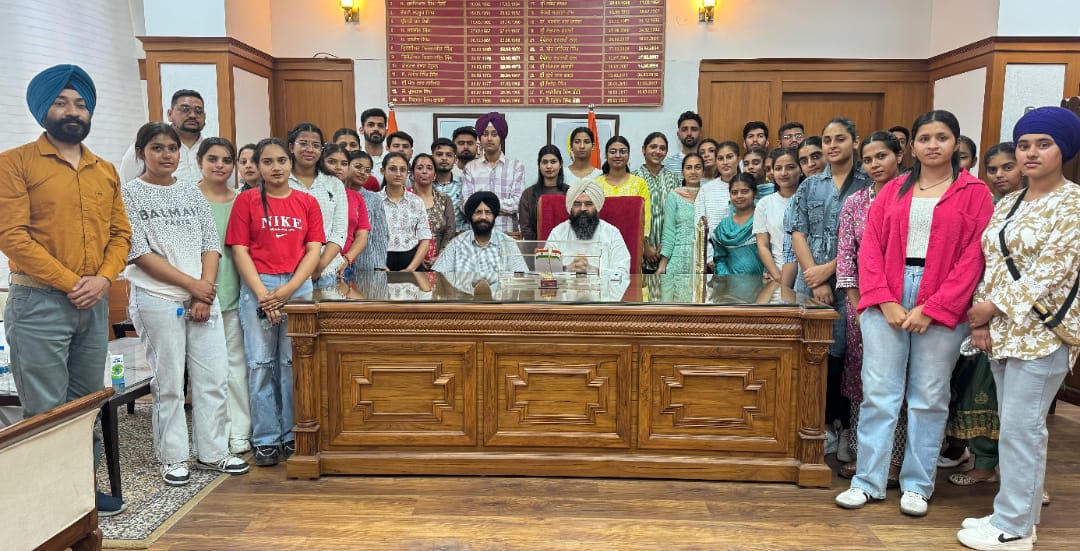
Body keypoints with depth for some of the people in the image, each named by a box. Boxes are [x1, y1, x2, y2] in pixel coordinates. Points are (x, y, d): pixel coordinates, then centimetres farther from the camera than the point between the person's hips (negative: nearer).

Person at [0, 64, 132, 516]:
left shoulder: (106, 171, 13)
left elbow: (120, 233, 11)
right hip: (38, 304, -5)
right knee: (46, 411, 1)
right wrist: (69, 283, -15)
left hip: (95, 305, 5)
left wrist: (102, 279, -6)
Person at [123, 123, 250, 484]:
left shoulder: (192, 194, 12)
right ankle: (173, 458, 17)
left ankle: (212, 452, 19)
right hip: (158, 300, -4)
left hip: (203, 297, 4)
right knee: (169, 382, 3)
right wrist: (191, 284, -11)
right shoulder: (129, 194, -1)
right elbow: (140, 253, -8)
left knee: (214, 377, 5)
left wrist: (206, 291, -6)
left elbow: (211, 244, 7)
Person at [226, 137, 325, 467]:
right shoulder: (246, 200, 4)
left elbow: (314, 250, 2)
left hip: (298, 287, 1)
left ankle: (292, 435, 16)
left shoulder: (307, 203, 8)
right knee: (260, 363, 1)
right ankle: (266, 439, 10)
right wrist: (263, 294, -11)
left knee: (294, 362, 4)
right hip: (257, 286, -1)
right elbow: (240, 251, -2)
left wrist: (288, 290, -10)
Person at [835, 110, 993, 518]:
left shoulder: (974, 193, 3)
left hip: (942, 307, -2)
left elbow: (973, 257, -4)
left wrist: (932, 309, -11)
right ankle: (868, 481, 12)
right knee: (878, 392, 2)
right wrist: (884, 301, -8)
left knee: (929, 398, 6)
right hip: (886, 302, 2)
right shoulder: (893, 190, 11)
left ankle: (918, 485, 20)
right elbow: (870, 247, 5)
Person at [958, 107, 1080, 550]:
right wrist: (981, 319, 0)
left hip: (1041, 330, -7)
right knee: (1015, 427, 13)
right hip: (1002, 329, 7)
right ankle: (1018, 512, 23)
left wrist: (992, 307, -12)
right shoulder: (1008, 203, 14)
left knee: (1020, 428, -4)